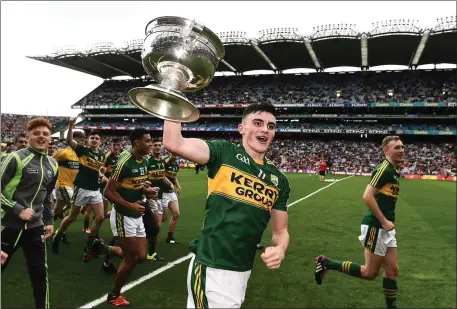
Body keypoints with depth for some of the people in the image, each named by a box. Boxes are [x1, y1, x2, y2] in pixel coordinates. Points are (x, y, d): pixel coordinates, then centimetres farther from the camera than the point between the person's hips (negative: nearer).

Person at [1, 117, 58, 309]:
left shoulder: (52, 165, 9)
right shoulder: (16, 158, -10)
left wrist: (49, 221, 15)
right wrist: (18, 210, -18)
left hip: (35, 227, 5)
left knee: (40, 273, 8)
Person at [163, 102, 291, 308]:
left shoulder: (279, 181, 7)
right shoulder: (224, 153, -7)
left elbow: (280, 231, 13)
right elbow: (173, 143, -21)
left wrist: (279, 249, -10)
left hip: (243, 271, 6)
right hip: (212, 269, -6)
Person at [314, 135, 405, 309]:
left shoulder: (395, 170, 12)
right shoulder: (384, 169, -16)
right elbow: (367, 196, -24)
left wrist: (388, 221, 11)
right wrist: (384, 221, -19)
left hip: (386, 228, 9)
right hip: (376, 227, -9)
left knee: (392, 271, 12)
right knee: (370, 273, 1)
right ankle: (325, 263, 10)